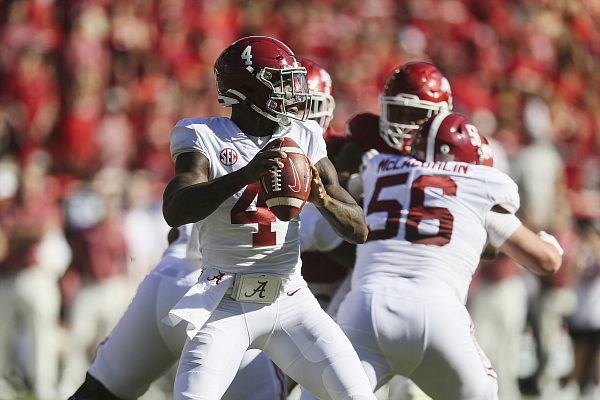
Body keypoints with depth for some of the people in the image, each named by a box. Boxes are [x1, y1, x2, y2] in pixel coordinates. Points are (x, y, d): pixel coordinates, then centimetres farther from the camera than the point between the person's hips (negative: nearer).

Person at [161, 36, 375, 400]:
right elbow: (175, 211, -22)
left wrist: (322, 198, -16)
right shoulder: (206, 139, -4)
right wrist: (246, 174, -34)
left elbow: (359, 231, 6)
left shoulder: (304, 141, 7)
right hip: (228, 303, -3)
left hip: (291, 302, 4)